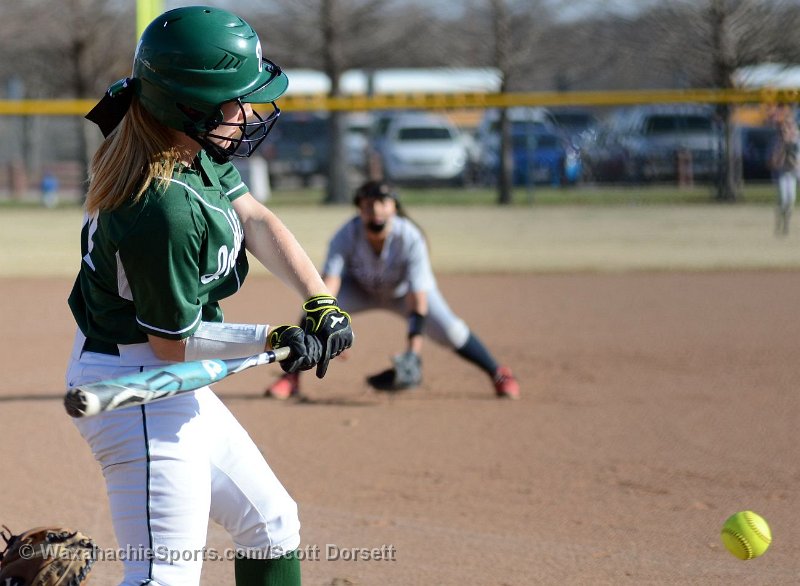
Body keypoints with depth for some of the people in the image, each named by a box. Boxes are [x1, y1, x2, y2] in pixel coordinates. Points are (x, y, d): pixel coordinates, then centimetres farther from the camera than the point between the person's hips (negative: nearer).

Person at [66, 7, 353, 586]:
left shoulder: (189, 146, -1)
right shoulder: (167, 209, -28)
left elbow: (255, 220, 1)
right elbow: (173, 342, -20)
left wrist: (321, 301, -12)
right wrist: (272, 339, -13)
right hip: (140, 391, -11)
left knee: (273, 526, 22)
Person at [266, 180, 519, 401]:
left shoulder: (410, 239, -35)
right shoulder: (347, 235, -32)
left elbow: (417, 300, -39)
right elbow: (329, 282, -41)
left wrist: (413, 352, -48)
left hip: (404, 290, -1)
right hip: (360, 288, 1)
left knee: (449, 329, -21)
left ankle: (499, 374, 0)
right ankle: (291, 378, -5)